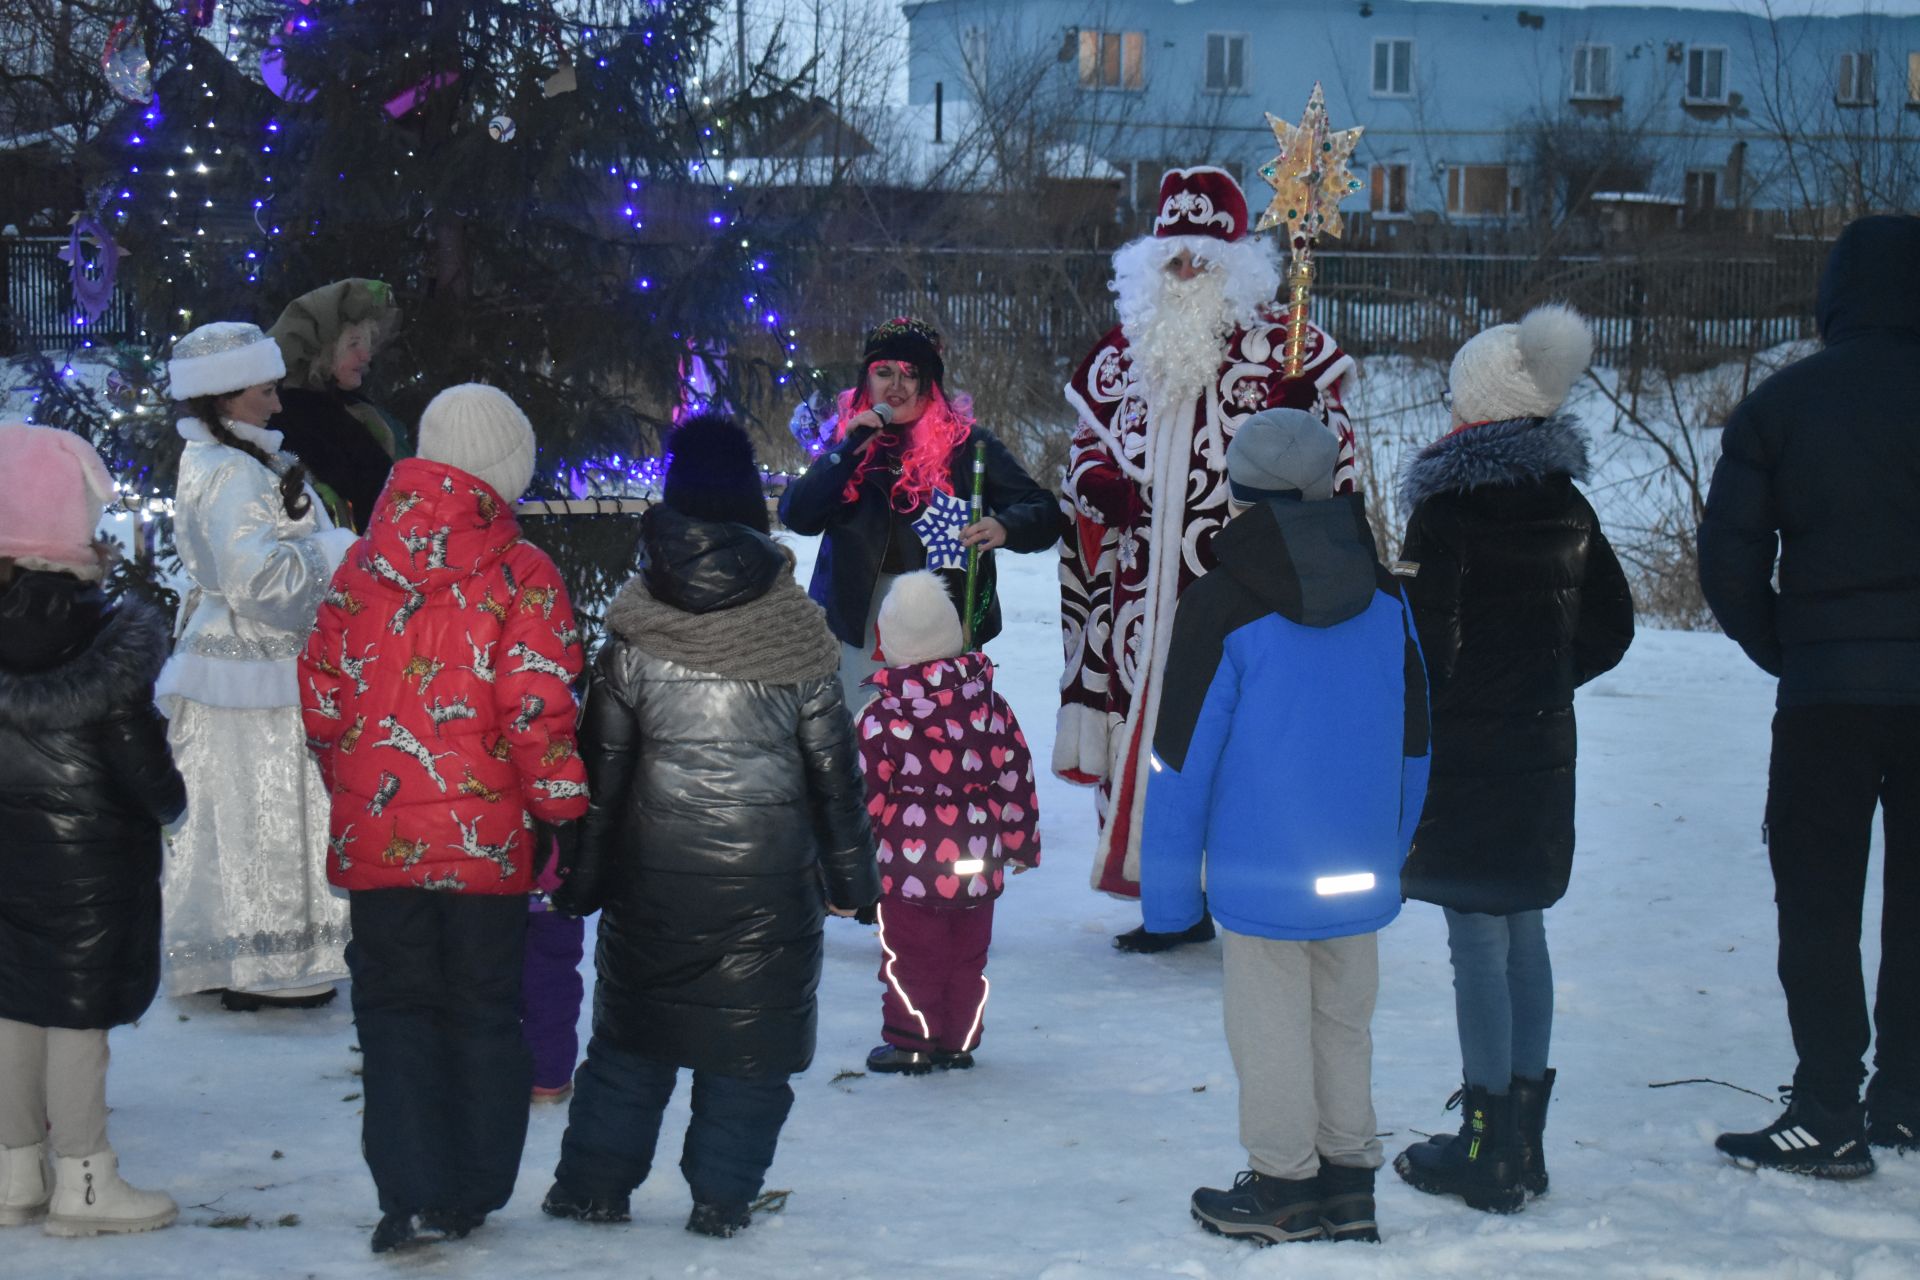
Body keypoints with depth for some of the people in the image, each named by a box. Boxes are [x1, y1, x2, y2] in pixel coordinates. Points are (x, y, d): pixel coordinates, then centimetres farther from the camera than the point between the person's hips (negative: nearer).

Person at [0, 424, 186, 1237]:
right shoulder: (111, 635, -17)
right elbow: (134, 744, -14)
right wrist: (169, 802, 3)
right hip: (90, 846, -6)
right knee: (79, 1010, 1)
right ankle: (83, 1181, 9)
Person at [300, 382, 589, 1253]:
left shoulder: (363, 565, 2)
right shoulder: (520, 574, -10)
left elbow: (321, 694, 6)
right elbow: (538, 710, -15)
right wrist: (568, 815, -5)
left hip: (375, 834, 2)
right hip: (488, 840, -2)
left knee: (395, 1010, 11)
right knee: (484, 1011, 13)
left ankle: (410, 1197, 2)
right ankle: (472, 1195, 19)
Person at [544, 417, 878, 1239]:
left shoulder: (633, 638, -3)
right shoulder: (797, 635, -2)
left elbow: (600, 768, 0)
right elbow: (833, 767, 2)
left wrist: (582, 877, 8)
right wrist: (850, 876, 11)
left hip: (654, 873, 1)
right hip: (772, 877, -1)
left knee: (631, 1033, 13)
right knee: (750, 1043, 7)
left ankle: (593, 1185, 16)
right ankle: (722, 1196, 8)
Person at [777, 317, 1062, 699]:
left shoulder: (965, 443, 0)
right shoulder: (847, 439, 7)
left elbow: (1044, 515, -2)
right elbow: (796, 516, -4)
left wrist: (1004, 527, -24)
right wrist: (849, 451, -14)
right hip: (862, 630, 2)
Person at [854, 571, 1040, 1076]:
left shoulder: (880, 716, -11)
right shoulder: (989, 703, 1)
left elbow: (867, 792, -10)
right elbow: (1016, 777, 6)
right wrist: (1021, 841, 16)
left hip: (909, 864, -4)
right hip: (977, 863, 4)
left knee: (909, 957, 8)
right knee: (968, 955, 15)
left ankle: (912, 1041, 13)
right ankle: (959, 1040, 22)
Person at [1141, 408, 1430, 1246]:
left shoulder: (1220, 607, -10)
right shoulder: (1384, 597, 4)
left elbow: (1183, 759, -8)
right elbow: (1413, 744, 11)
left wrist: (1167, 887, -1)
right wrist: (1392, 851, 20)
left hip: (1261, 869, -5)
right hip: (1359, 865, 5)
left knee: (1270, 1025, 6)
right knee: (1344, 1019, 15)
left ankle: (1283, 1187, 15)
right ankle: (1348, 1183, 22)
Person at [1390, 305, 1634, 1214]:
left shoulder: (1449, 508, -14)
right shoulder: (1566, 509, 7)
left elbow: (1427, 637, -15)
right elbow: (1610, 628, 13)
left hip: (1463, 749, -7)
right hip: (1541, 747, 7)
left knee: (1479, 942, -3)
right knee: (1524, 931, 13)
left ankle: (1487, 1151, 1)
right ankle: (1522, 1140, 20)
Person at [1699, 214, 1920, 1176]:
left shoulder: (1780, 403, -2)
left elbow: (1730, 562, -5)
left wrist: (1786, 651, 9)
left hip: (1826, 696, -1)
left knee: (1818, 903, 5)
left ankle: (1829, 1118, 3)